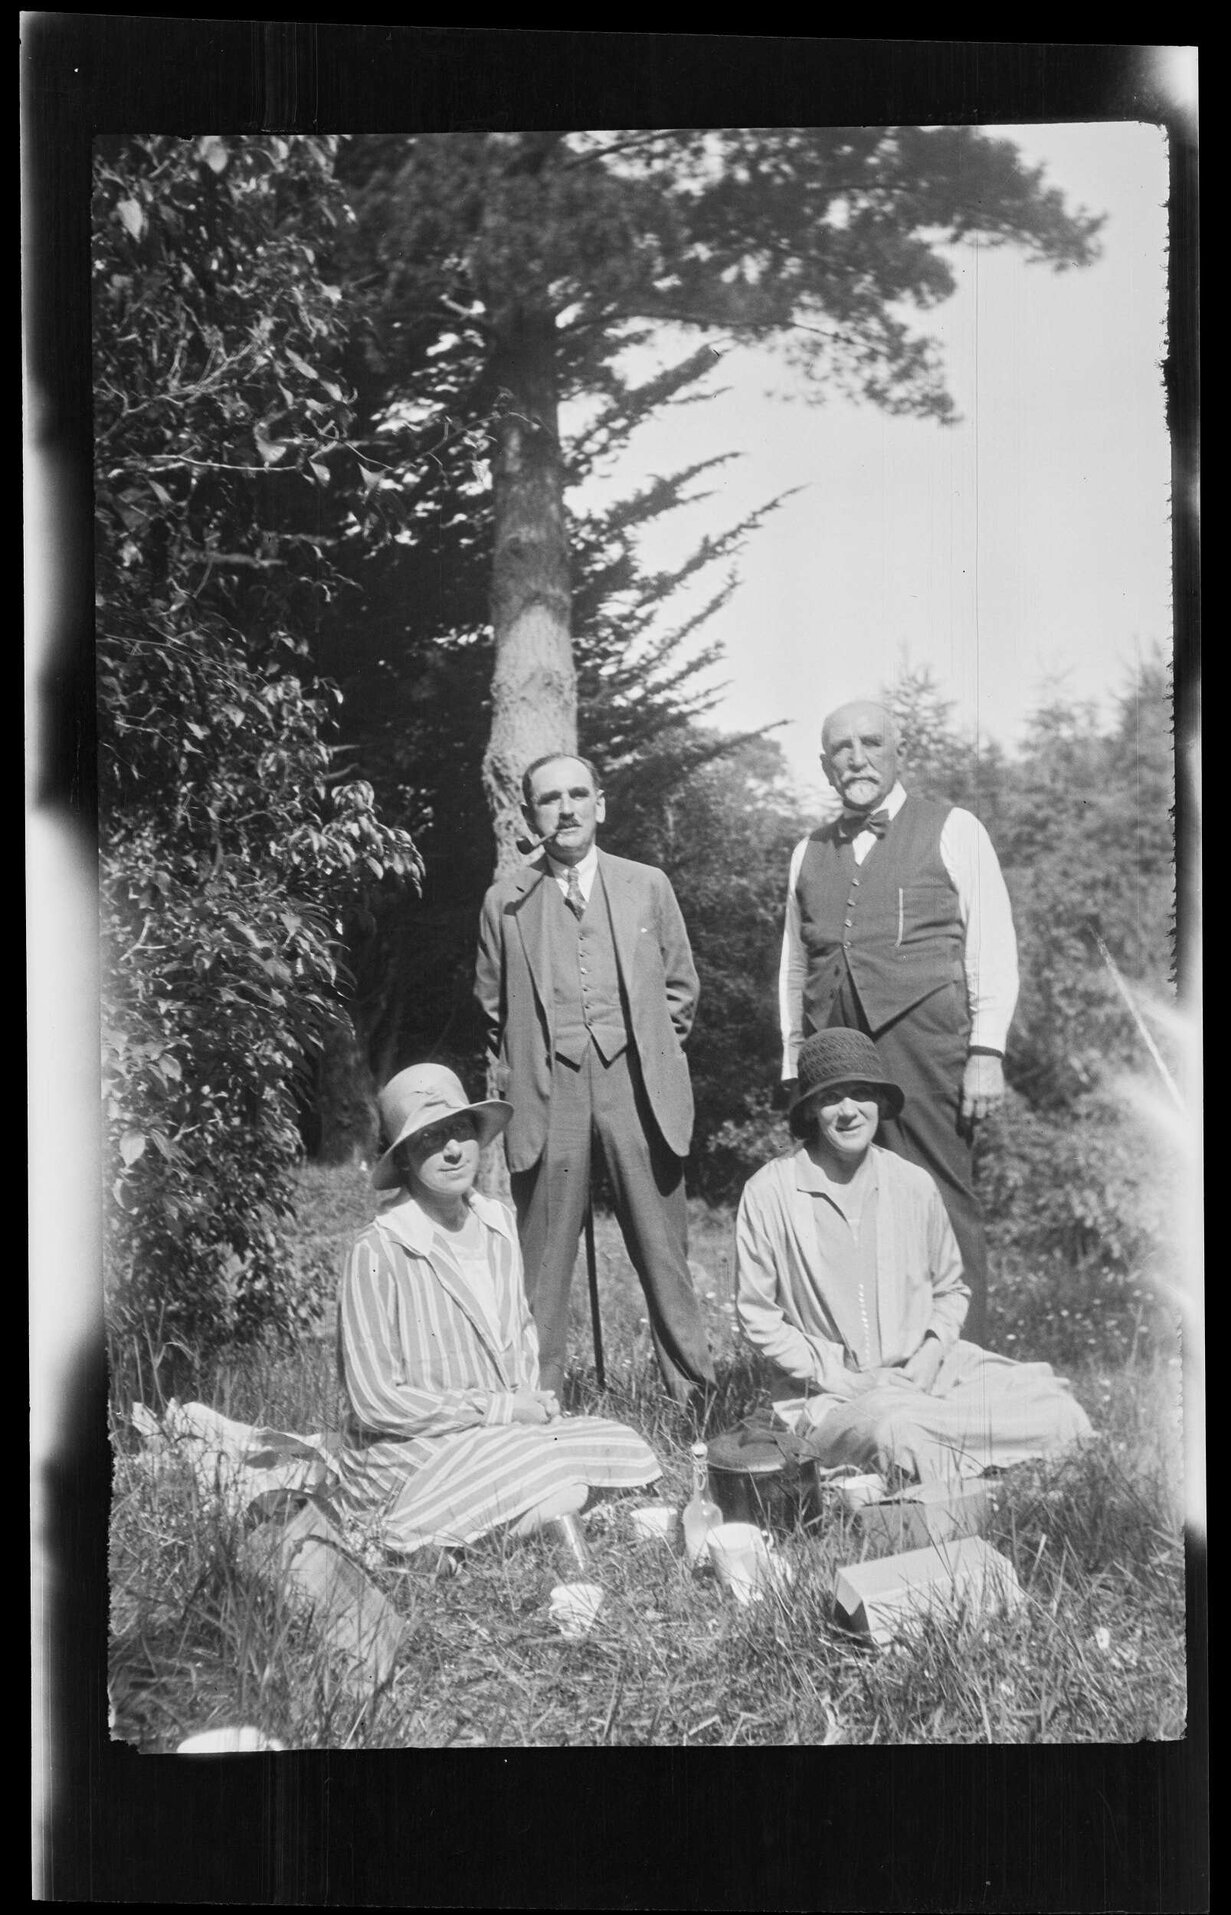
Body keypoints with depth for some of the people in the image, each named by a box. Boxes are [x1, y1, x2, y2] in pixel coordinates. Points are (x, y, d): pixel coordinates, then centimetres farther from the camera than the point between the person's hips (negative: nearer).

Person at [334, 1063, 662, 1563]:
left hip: (508, 1430, 7)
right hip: (408, 1457, -7)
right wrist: (503, 1408, -15)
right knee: (559, 1492, -25)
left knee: (620, 1448, -14)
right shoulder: (378, 1253, -16)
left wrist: (533, 1399, 0)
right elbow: (376, 1401, -17)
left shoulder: (497, 1222, 6)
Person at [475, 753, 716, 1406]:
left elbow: (680, 985, 18)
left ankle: (694, 1392, 7)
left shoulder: (647, 886, 11)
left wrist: (652, 1053, 11)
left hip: (634, 1081, 0)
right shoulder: (505, 901, 9)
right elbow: (492, 1003, 18)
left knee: (661, 1246, 0)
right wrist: (515, 1071, 12)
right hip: (545, 1090, 0)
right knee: (543, 1251, -1)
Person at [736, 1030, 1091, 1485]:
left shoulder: (913, 1185, 4)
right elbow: (757, 1315, -2)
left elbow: (951, 1288, 18)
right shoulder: (770, 1193, -7)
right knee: (899, 1438, -39)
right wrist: (838, 1377, -10)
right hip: (827, 1393, -4)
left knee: (1059, 1416, -18)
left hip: (924, 1372, 4)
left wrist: (930, 1353, -2)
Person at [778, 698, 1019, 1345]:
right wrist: (793, 1063, 16)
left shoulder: (952, 830, 8)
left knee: (943, 1211, -7)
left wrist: (987, 1052, -7)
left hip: (924, 1045, -4)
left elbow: (993, 947, 2)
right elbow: (793, 965, 22)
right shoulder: (809, 852, 19)